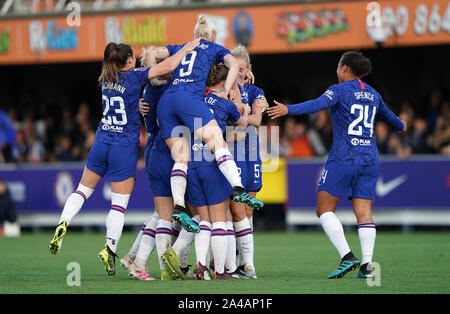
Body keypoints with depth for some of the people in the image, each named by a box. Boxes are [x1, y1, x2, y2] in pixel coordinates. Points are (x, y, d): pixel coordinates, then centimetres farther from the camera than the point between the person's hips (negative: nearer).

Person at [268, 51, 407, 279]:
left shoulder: (339, 90, -4)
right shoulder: (373, 95, 16)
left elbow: (318, 104, -23)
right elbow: (387, 115, 35)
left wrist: (288, 110, -33)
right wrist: (400, 125, 57)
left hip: (343, 158, -6)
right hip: (370, 160, 6)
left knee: (324, 209, 2)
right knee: (364, 213, 4)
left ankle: (347, 257, -12)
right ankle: (366, 265, -7)